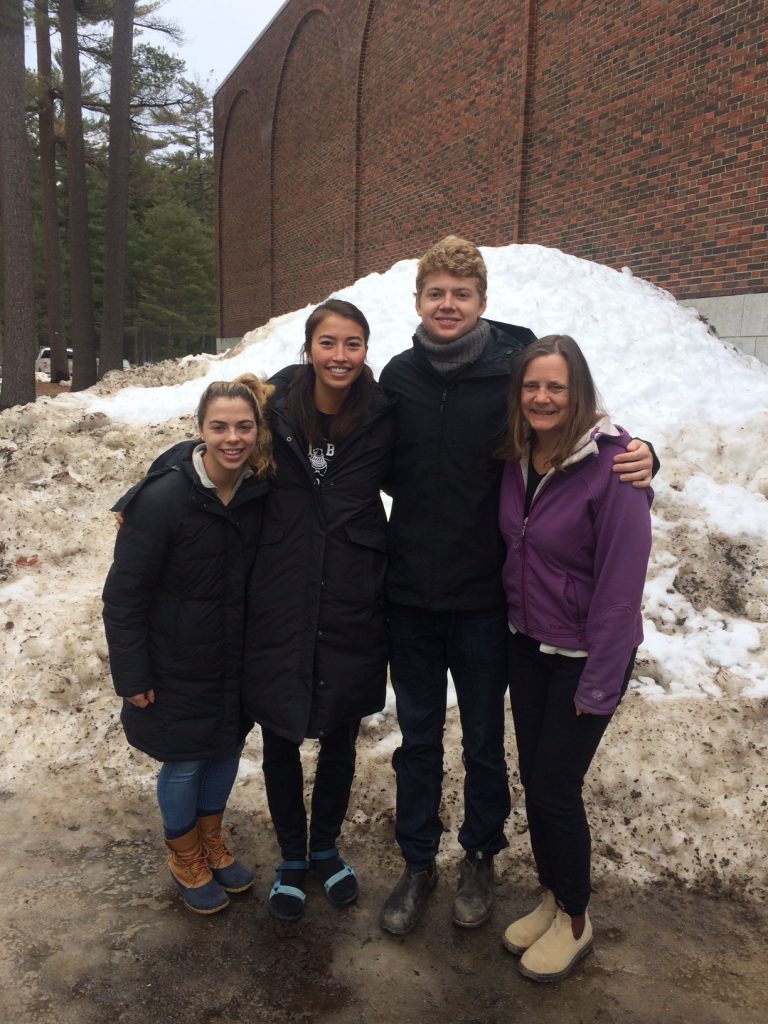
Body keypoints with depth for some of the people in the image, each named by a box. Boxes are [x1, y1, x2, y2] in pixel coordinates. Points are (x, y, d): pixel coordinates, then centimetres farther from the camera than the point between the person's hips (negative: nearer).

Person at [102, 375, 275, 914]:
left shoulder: (258, 492, -8)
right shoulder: (163, 499, -23)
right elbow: (123, 594, -16)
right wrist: (132, 675, -13)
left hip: (234, 659, 5)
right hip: (176, 665, -4)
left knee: (227, 748, 18)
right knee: (185, 762, 10)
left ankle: (213, 842, 44)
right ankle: (185, 859, 37)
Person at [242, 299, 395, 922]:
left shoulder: (380, 416, -6)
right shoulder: (277, 405, -9)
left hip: (351, 607, 1)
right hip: (280, 605, 0)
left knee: (341, 735, 17)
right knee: (280, 739, 13)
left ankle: (327, 848, 43)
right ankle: (292, 858, 38)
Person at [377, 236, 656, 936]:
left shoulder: (517, 372, -11)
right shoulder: (398, 377, -1)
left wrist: (638, 455, -21)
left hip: (484, 598, -2)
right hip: (410, 594, 3)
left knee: (484, 742, 16)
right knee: (417, 738, 17)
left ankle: (480, 858, 40)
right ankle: (418, 863, 37)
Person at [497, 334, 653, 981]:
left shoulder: (611, 466, -21)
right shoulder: (518, 459, -1)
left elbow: (621, 583, -20)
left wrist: (597, 685, -17)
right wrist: (510, 623, 4)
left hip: (585, 653, -6)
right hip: (527, 643, 6)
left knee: (554, 787, 2)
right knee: (534, 778, 14)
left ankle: (575, 922, 27)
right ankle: (551, 898, 37)